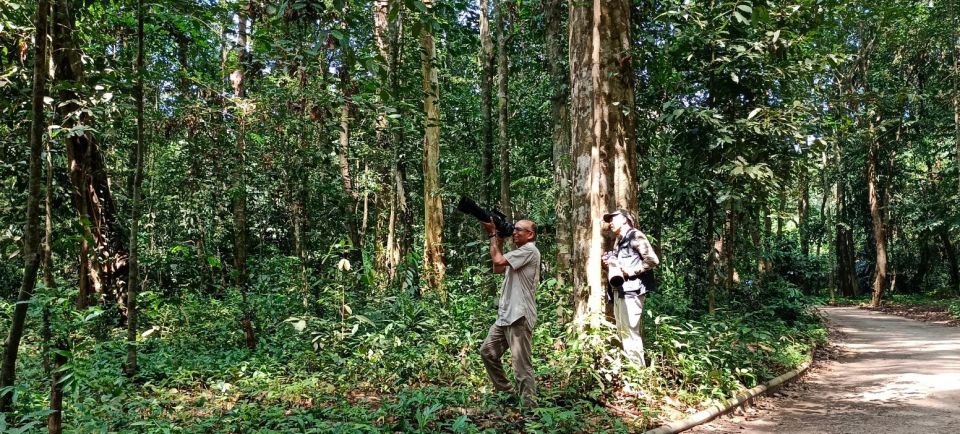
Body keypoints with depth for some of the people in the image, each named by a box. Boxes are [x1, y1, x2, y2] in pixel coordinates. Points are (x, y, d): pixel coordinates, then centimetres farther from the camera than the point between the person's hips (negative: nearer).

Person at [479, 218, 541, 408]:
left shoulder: (529, 250, -10)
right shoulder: (518, 253, 21)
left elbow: (498, 261, -19)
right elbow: (497, 269, 20)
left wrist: (493, 234, -5)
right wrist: (498, 240, 14)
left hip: (519, 317, -10)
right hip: (506, 316, 10)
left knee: (522, 366, -8)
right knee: (487, 351, 17)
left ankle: (529, 406, -3)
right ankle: (505, 392, 27)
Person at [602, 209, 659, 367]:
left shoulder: (635, 236, -6)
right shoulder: (618, 241, 20)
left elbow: (653, 260, -14)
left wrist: (630, 271, -15)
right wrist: (609, 263, 6)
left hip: (631, 290, -9)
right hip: (619, 290, 9)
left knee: (630, 331, -10)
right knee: (622, 331, 12)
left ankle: (638, 367, -5)